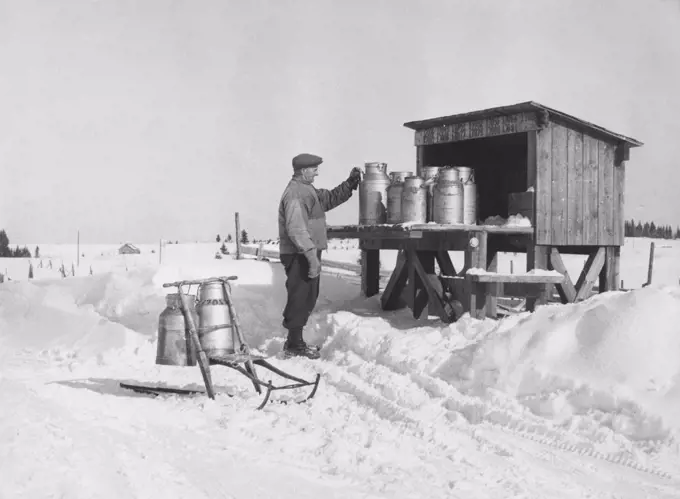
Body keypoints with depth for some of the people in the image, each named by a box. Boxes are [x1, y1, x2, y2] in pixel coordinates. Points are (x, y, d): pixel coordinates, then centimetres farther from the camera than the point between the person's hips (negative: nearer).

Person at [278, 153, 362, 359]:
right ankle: (294, 346, 3)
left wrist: (350, 183, 12)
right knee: (300, 299, -5)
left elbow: (330, 198, 24)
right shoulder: (295, 193, -18)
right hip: (299, 255, -11)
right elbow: (296, 229, -26)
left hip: (308, 253, 11)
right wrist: (311, 255, -29)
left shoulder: (307, 190, 16)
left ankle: (295, 341, 26)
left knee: (307, 299, 17)